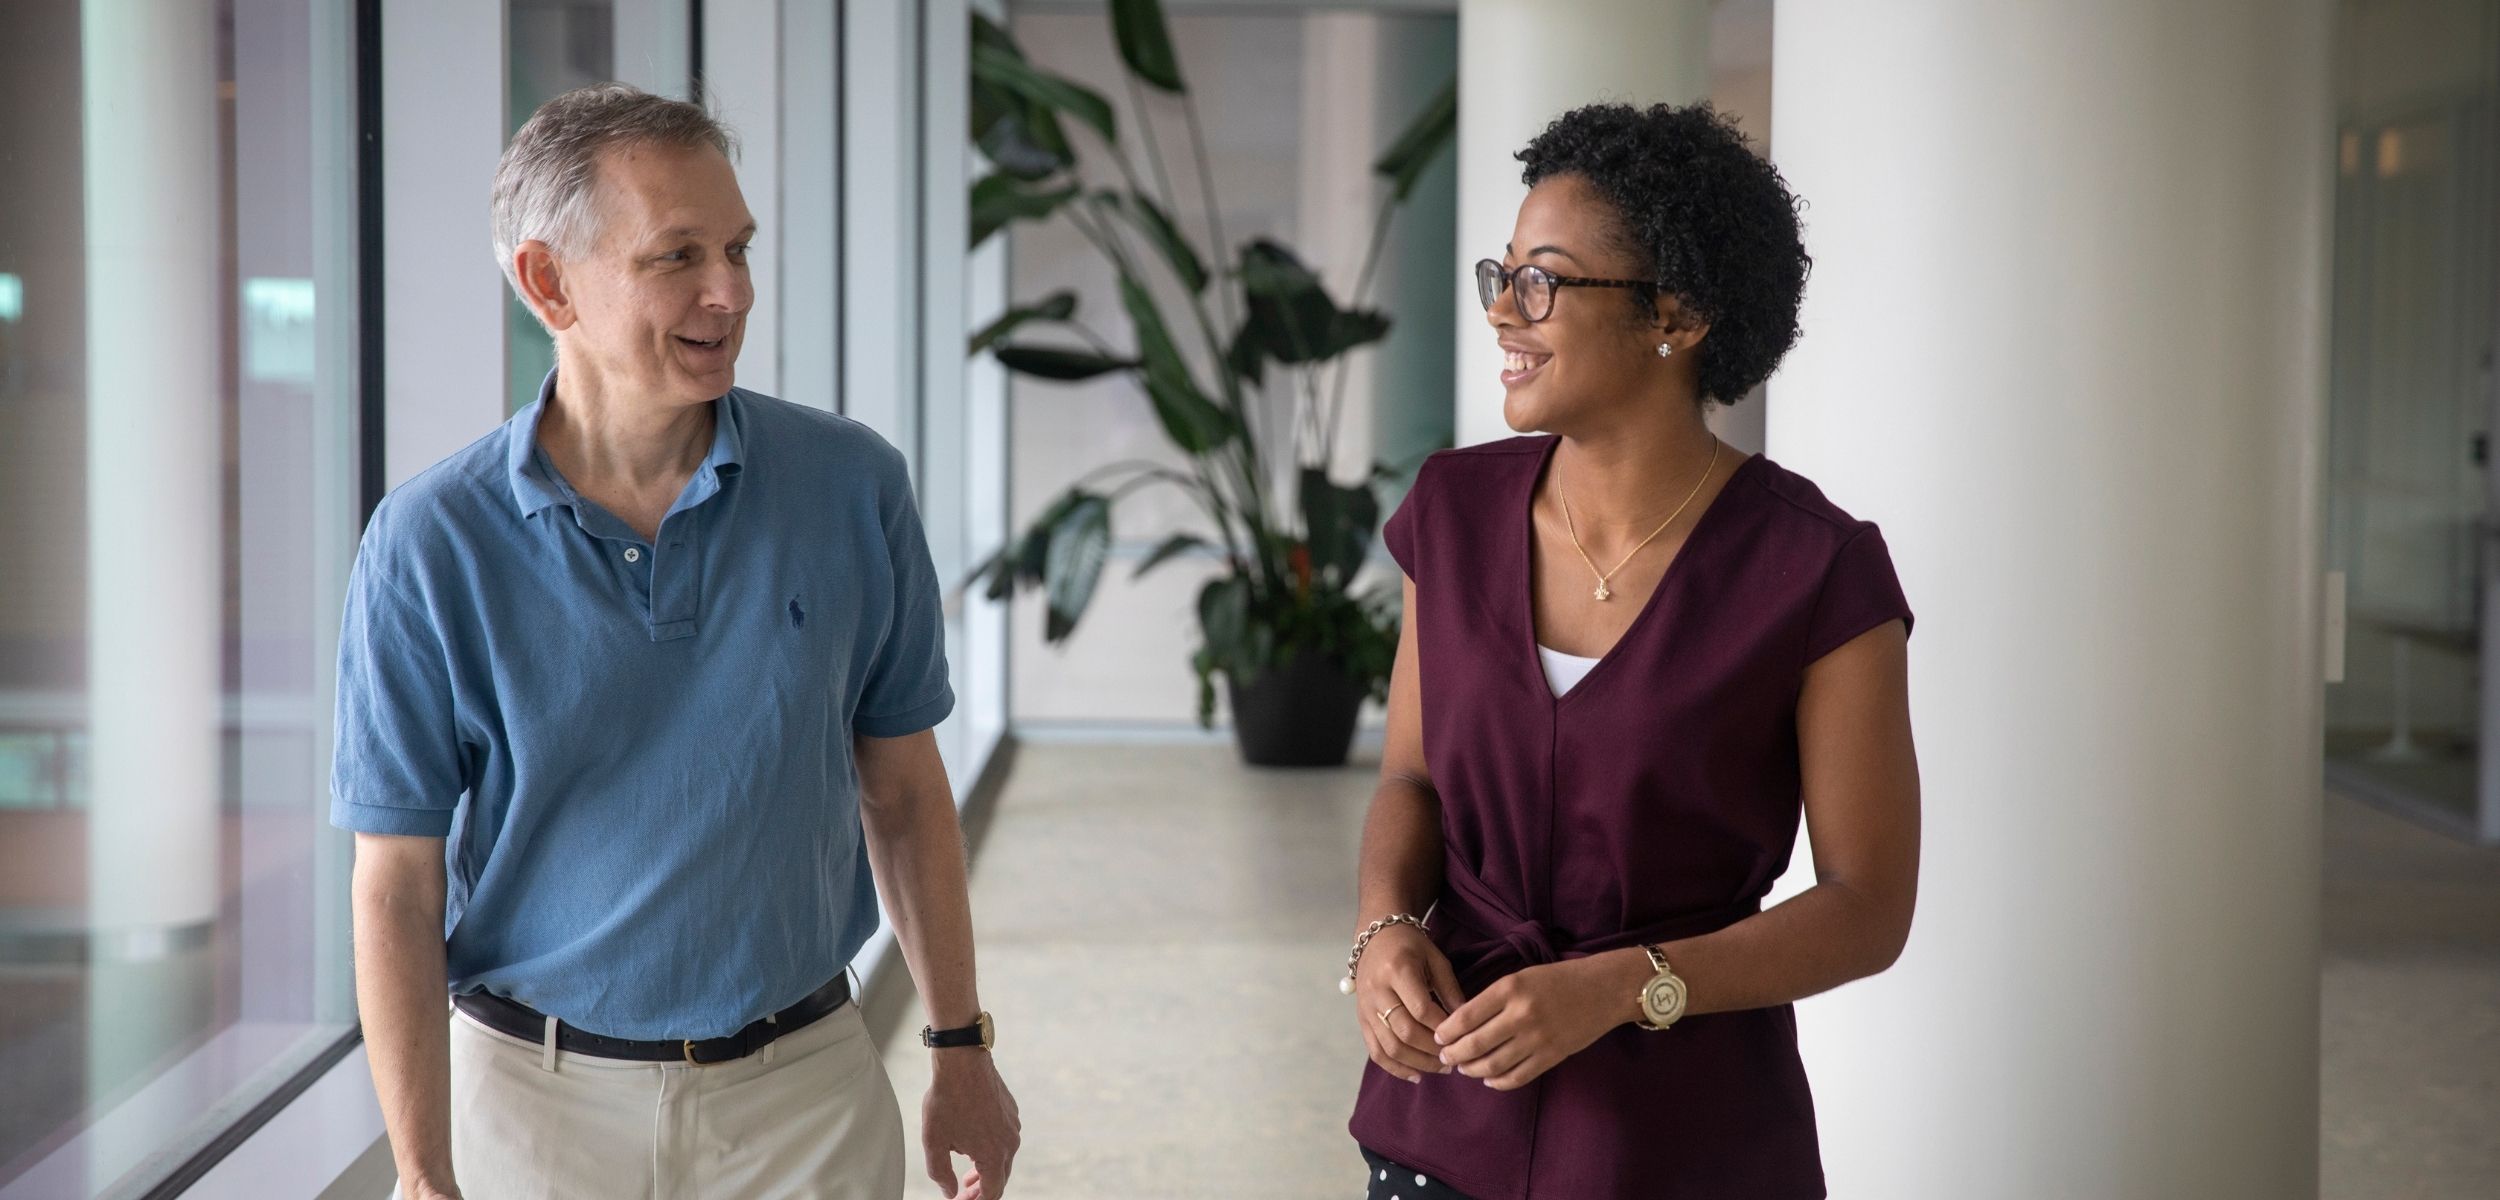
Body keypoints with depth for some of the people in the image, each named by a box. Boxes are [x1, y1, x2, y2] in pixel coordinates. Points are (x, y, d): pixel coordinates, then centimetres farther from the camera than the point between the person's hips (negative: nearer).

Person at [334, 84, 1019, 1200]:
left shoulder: (851, 487, -6)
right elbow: (398, 882, -9)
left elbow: (903, 789, 4)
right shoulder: (428, 545, -11)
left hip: (801, 1093, 1)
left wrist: (959, 1046, 7)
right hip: (536, 1102, -1)